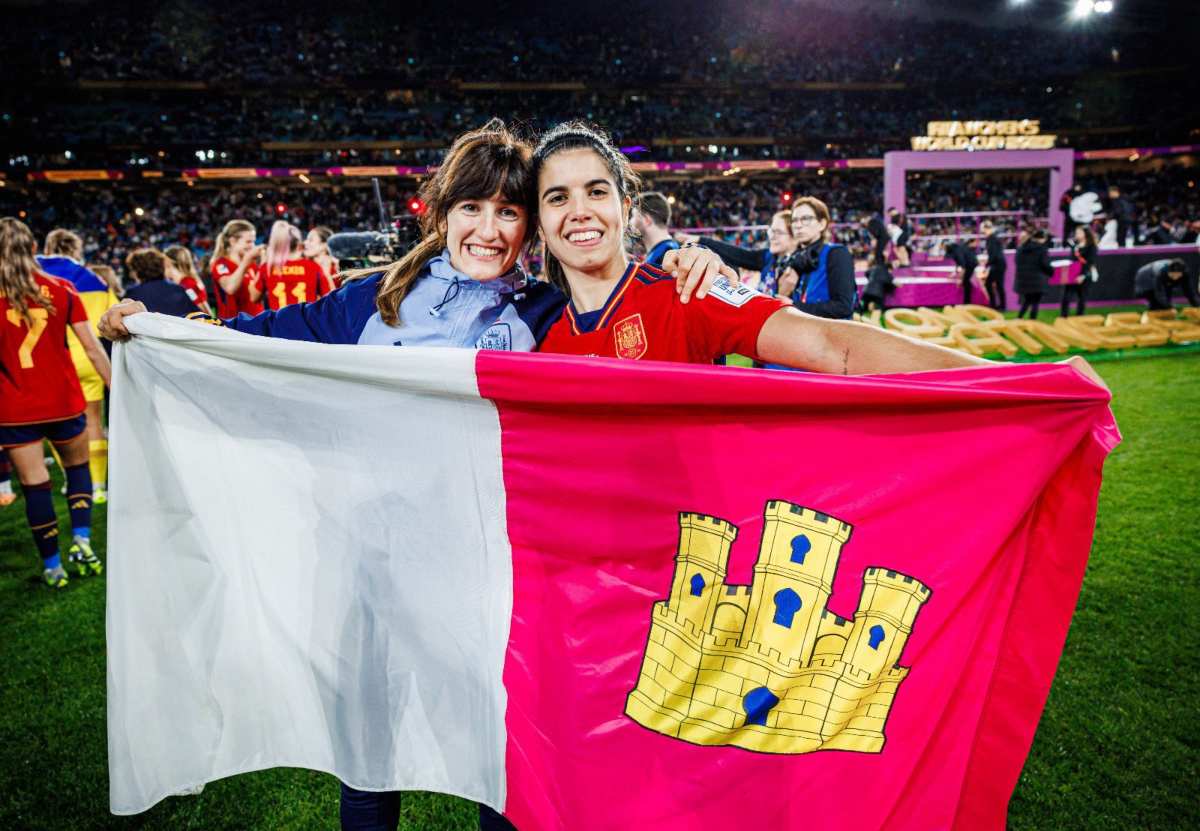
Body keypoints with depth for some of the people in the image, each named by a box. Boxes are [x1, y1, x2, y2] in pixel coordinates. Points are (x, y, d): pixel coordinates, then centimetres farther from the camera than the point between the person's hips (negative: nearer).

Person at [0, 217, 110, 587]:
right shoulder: (61, 290, -2)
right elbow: (92, 348, -3)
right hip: (64, 402, 1)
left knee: (35, 485, 4)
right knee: (78, 467, 22)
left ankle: (52, 566, 12)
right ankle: (81, 539, 8)